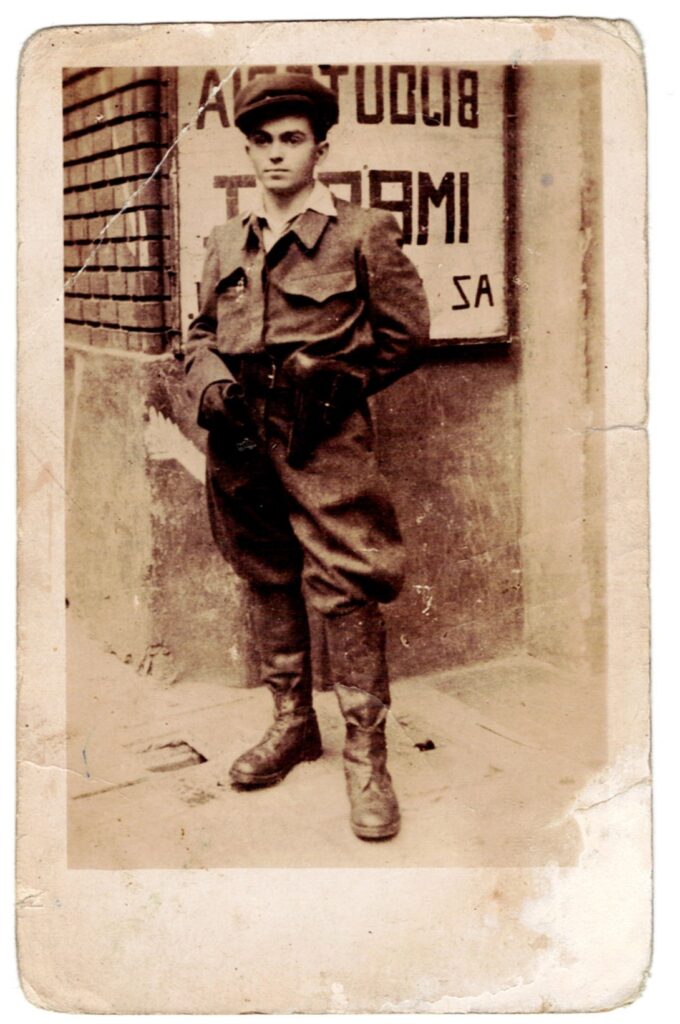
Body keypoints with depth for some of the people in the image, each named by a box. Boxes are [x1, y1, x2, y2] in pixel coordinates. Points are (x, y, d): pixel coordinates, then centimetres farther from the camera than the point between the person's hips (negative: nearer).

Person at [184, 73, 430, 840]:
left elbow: (406, 335, 3)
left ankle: (365, 751, 2)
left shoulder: (363, 234, 1)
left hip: (324, 436, -5)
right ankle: (292, 723, 27)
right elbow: (200, 331, 21)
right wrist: (209, 384, 1)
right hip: (241, 434, 5)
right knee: (265, 578, 12)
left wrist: (339, 381, -5)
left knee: (343, 588, -8)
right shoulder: (226, 242, 15)